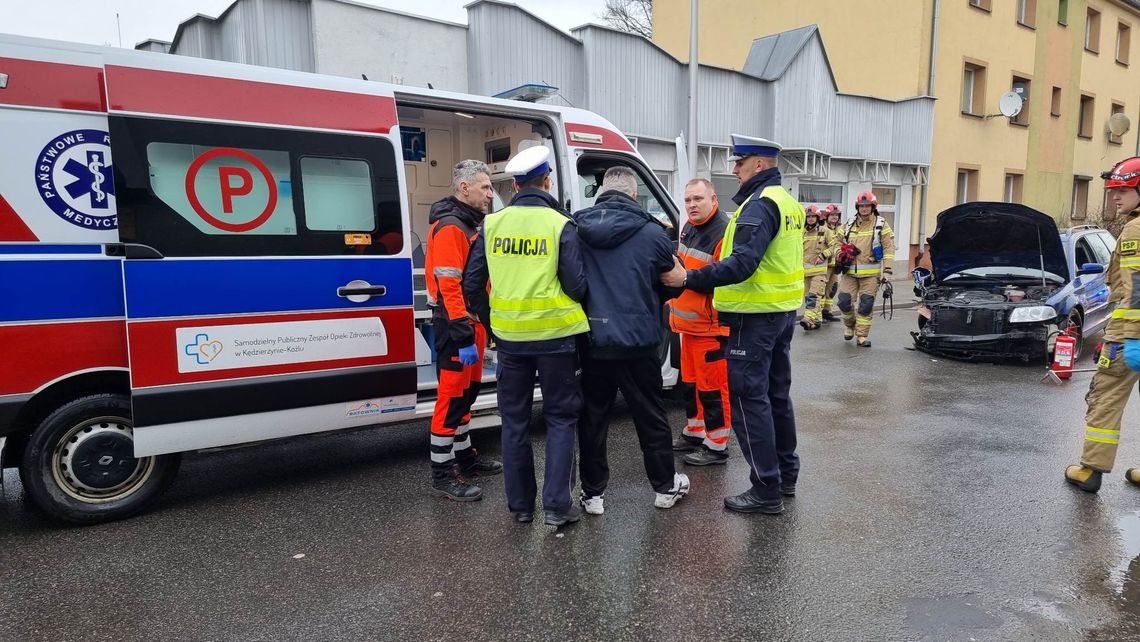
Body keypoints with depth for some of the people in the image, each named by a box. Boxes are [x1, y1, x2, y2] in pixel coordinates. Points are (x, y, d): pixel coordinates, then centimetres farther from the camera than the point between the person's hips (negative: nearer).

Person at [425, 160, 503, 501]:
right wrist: (463, 336, -26)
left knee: (468, 392, 18)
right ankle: (442, 475, 4)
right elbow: (448, 285, -23)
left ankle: (464, 456, 32)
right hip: (455, 324, -10)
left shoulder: (471, 224, 17)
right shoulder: (449, 227, -16)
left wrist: (481, 325, 21)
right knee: (452, 395, -5)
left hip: (472, 320, 10)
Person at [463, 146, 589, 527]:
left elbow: (472, 283, 4)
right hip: (554, 336, -3)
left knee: (514, 420, 14)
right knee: (560, 418, 10)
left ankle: (520, 504, 22)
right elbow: (577, 285, -11)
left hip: (509, 337, 3)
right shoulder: (560, 225, -8)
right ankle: (556, 505, 8)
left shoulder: (492, 224, 2)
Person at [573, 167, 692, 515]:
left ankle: (593, 493, 21)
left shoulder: (576, 228, -4)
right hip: (637, 341, -1)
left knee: (592, 418, 13)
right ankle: (665, 486, 28)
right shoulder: (652, 232, -8)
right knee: (651, 417, 14)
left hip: (591, 340, 2)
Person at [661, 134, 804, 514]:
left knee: (749, 398, -4)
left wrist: (689, 279, -31)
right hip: (783, 311, 10)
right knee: (777, 393, 18)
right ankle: (786, 474, 30)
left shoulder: (759, 204, -16)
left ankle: (766, 490, 1)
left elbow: (742, 263, -28)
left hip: (755, 316, -10)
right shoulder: (787, 202, 16)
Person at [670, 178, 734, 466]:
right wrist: (675, 309, 23)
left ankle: (717, 446, 11)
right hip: (689, 323, 10)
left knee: (712, 387, -1)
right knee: (690, 382, 19)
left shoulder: (723, 233, -18)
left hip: (711, 326, -9)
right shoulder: (689, 228, 12)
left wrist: (686, 278, -22)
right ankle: (695, 433, 35)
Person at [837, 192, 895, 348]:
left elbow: (889, 249, -2)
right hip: (850, 271, 3)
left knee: (866, 305, -3)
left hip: (871, 273, -3)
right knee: (844, 301, -4)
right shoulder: (849, 225, 13)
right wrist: (841, 255, 5)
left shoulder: (881, 225, 3)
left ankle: (862, 335, 8)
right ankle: (850, 325, 24)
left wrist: (887, 271, -9)